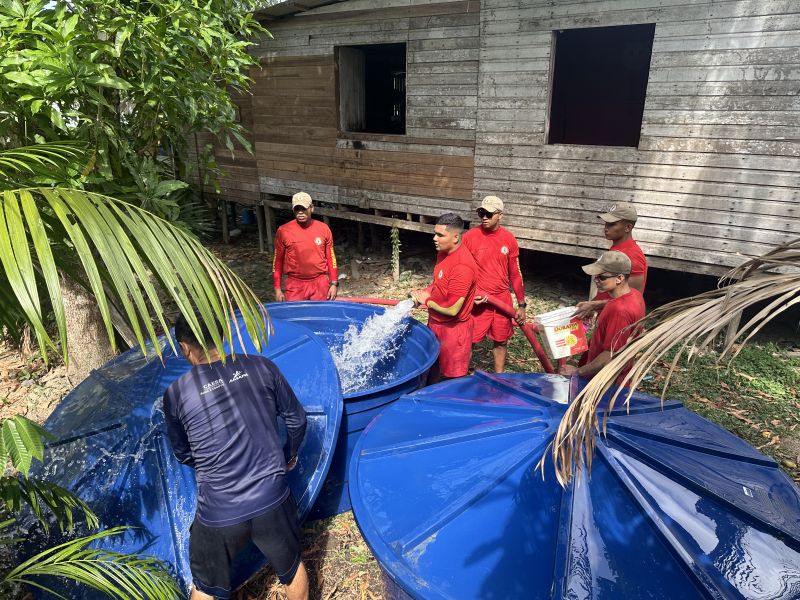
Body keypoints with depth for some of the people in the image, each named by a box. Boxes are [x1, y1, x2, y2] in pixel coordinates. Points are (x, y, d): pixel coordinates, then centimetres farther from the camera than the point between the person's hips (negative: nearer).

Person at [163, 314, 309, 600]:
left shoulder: (175, 394, -8)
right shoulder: (261, 367, -7)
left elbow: (183, 454, 7)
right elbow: (296, 418, 3)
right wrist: (290, 454, 23)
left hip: (218, 512, 0)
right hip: (272, 500, 1)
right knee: (292, 568, 28)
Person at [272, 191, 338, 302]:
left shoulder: (323, 228, 0)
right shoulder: (283, 231, -3)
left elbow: (331, 257, 6)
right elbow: (277, 261, 3)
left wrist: (334, 284, 2)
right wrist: (277, 289, 1)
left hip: (320, 284, 1)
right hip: (295, 285, -1)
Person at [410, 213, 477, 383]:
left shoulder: (462, 266, -29)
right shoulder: (443, 252, 0)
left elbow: (452, 309, -28)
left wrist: (426, 300, -13)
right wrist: (424, 292, -3)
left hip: (453, 330, -9)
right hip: (435, 324, 9)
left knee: (454, 377, 9)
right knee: (432, 370, 24)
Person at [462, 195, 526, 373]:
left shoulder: (509, 239, 0)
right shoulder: (469, 237, -8)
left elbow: (515, 274, 6)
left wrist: (521, 305, 7)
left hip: (502, 299, 3)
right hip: (477, 300, -3)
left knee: (501, 341, 14)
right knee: (468, 341, -1)